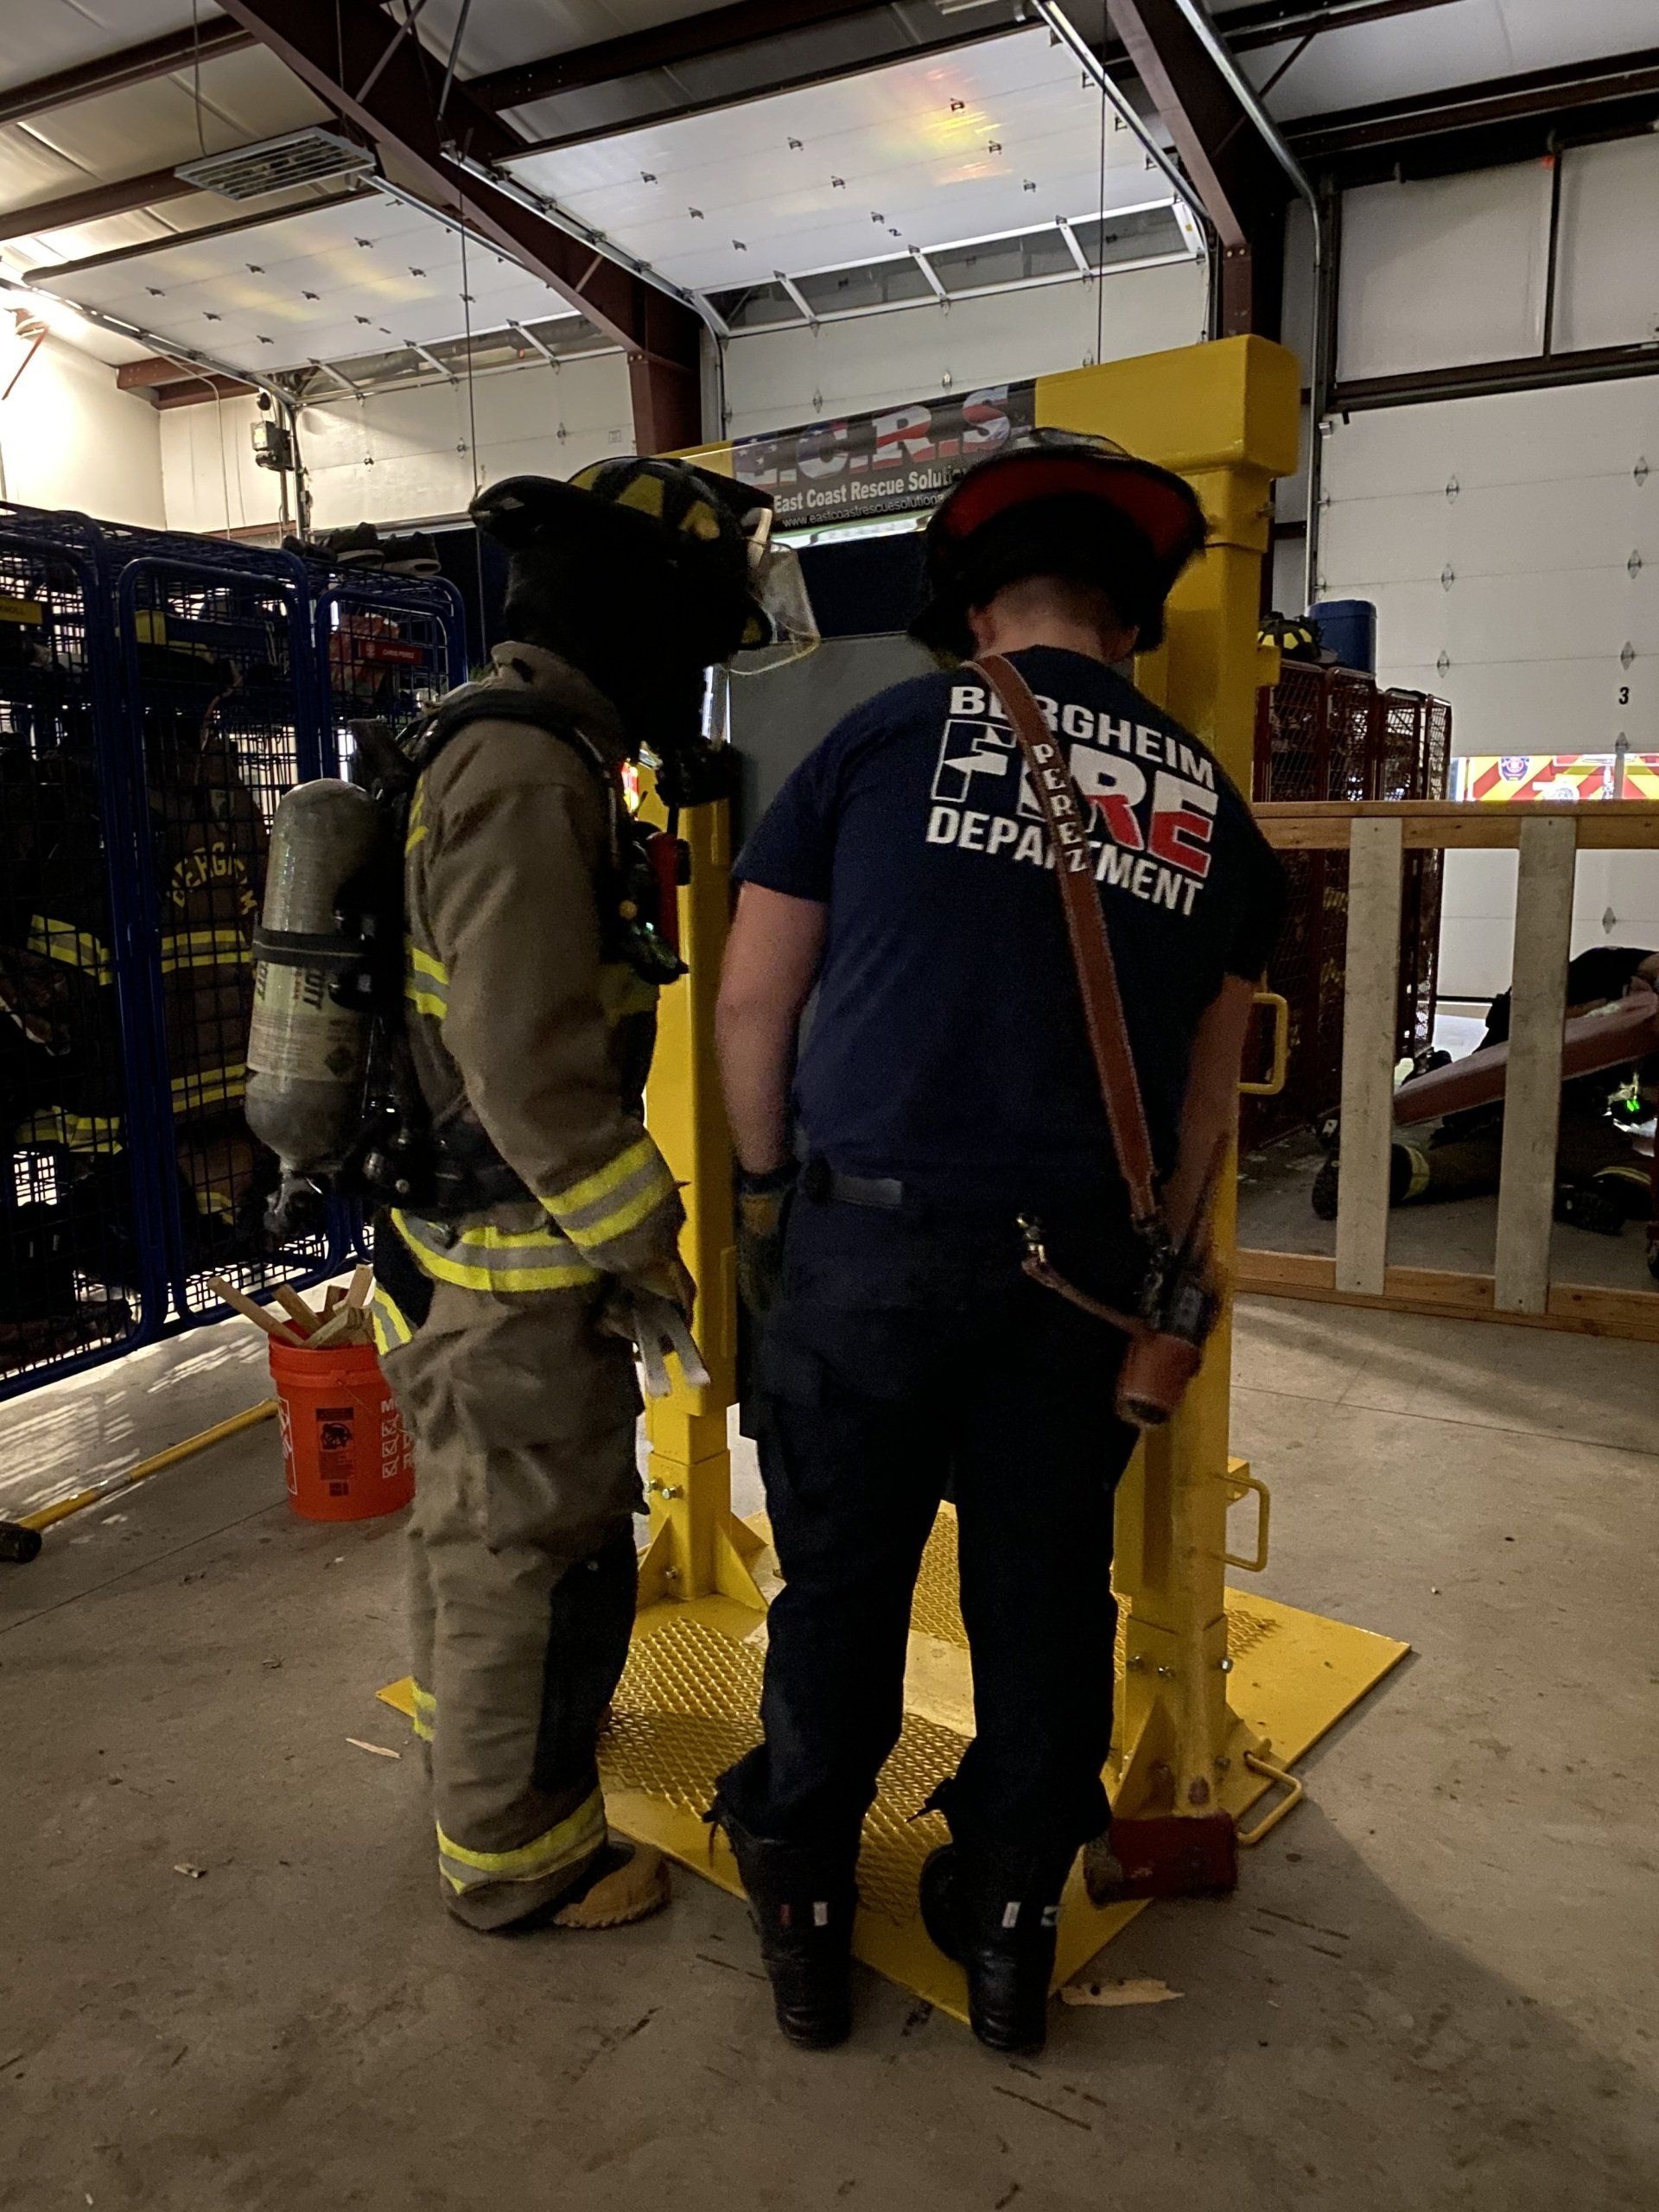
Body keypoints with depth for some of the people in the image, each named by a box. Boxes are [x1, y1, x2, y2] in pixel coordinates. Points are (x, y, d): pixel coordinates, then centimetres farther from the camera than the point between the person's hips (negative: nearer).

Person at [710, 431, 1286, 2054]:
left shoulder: (892, 734, 1)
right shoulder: (1208, 803, 10)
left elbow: (751, 1002, 2)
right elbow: (1207, 1091, 14)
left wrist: (763, 1185, 15)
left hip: (872, 1233, -2)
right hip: (1085, 1257, 3)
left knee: (841, 1578, 11)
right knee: (1046, 1587, 15)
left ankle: (806, 1914, 30)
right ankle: (1010, 1930, 32)